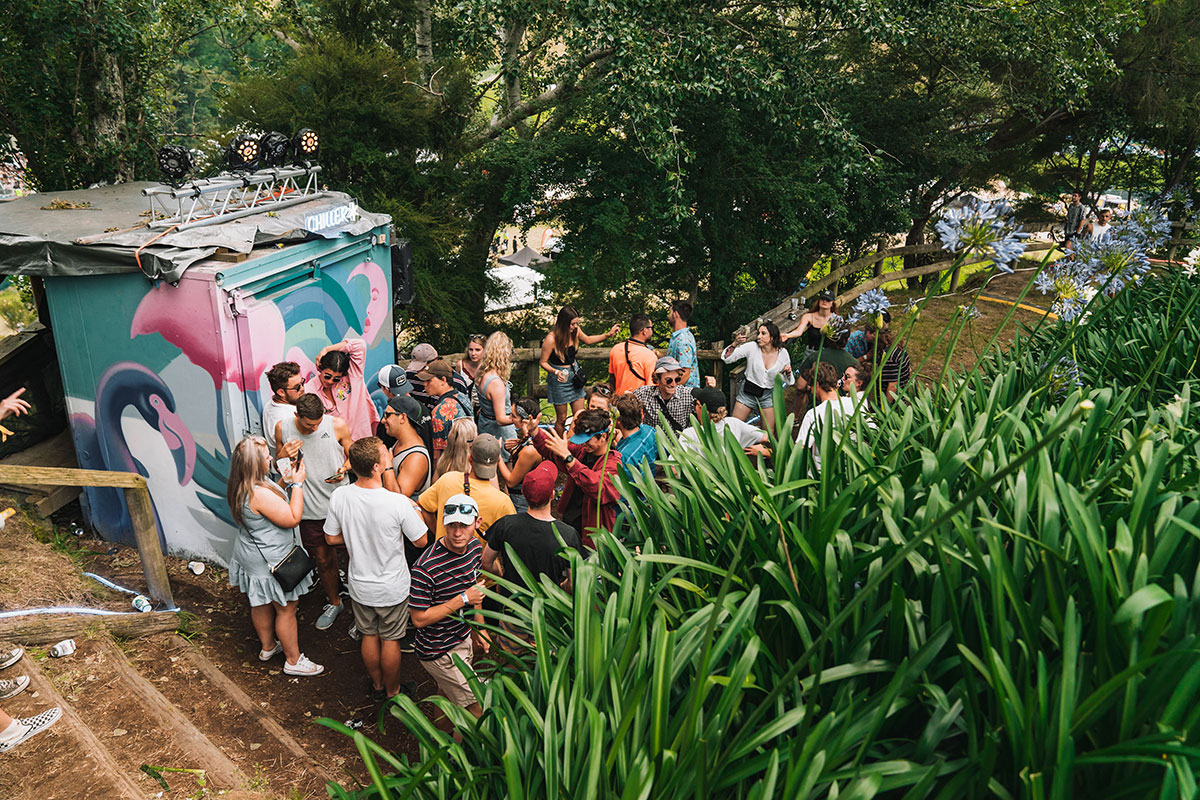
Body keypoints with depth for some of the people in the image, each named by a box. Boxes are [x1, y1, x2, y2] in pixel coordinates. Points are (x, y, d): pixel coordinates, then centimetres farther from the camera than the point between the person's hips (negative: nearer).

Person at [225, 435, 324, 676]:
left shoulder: (240, 488, -4)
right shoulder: (260, 494, -34)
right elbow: (292, 519, -26)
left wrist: (285, 482, 3)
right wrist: (297, 484, -21)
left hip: (249, 556, 10)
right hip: (271, 563, -10)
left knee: (261, 605, 27)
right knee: (286, 610, 8)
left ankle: (267, 646, 47)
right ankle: (293, 660, 23)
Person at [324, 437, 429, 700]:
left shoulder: (339, 496, -18)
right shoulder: (398, 503, -31)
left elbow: (331, 538, -3)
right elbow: (421, 541, -17)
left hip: (360, 586, 3)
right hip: (392, 588, -3)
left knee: (369, 635, 24)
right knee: (390, 640, 19)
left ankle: (377, 685, 45)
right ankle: (392, 691, 39)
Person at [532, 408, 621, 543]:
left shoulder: (613, 463, -17)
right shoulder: (581, 450, 5)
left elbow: (596, 487, -36)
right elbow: (551, 452, 14)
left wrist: (567, 456, -40)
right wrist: (535, 432, -8)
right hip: (567, 521, 6)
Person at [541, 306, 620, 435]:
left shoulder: (575, 331, -4)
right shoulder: (551, 339, -21)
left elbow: (588, 340, 18)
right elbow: (543, 362, -12)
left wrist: (608, 335, 11)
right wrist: (556, 372, -29)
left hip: (574, 376, 5)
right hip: (559, 380, -5)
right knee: (561, 419, 4)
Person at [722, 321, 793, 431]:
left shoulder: (782, 353, -4)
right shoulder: (752, 347, -11)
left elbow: (787, 381, 7)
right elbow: (727, 358, -16)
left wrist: (788, 372, -15)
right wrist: (735, 344, -31)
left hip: (768, 395, 1)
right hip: (748, 392, -1)